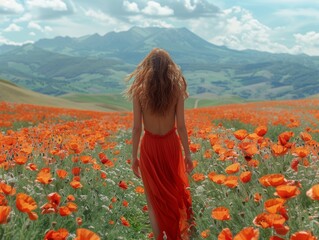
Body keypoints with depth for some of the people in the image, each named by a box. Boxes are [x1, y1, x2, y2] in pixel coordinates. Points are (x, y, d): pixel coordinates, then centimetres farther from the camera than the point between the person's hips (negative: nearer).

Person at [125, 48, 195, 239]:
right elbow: (181, 126, -7)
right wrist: (188, 154, 3)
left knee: (154, 197, 12)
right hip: (171, 144, 2)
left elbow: (137, 127, -9)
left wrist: (134, 157, 1)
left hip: (150, 146, -1)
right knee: (174, 191, 23)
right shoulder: (176, 89, -7)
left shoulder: (139, 90, -9)